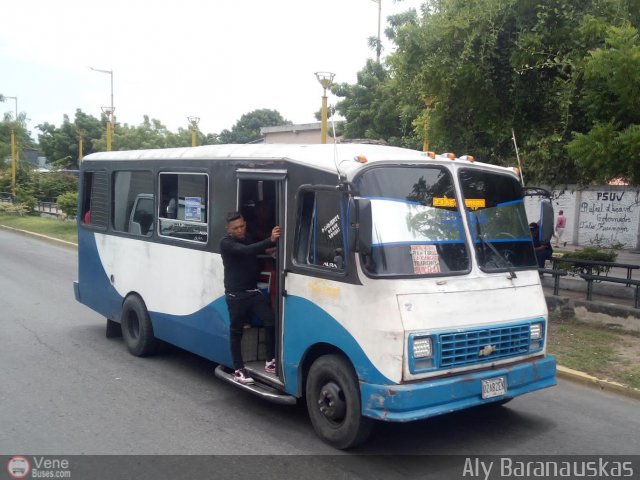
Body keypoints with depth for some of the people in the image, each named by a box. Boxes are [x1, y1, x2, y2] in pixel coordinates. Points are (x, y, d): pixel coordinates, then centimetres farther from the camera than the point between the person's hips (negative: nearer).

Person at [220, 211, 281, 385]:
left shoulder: (249, 239, 14)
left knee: (271, 322, -8)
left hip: (253, 291, 6)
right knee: (236, 331, 2)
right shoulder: (226, 243, -11)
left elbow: (256, 257, 26)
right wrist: (270, 240, -40)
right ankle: (238, 370, 13)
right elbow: (246, 251, -29)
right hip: (236, 295, -6)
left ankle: (270, 362, 3)